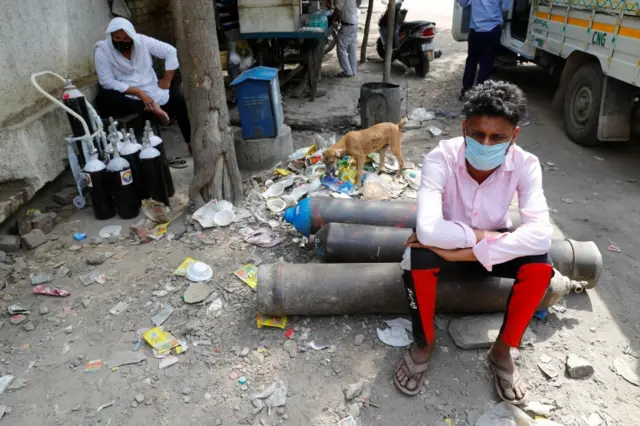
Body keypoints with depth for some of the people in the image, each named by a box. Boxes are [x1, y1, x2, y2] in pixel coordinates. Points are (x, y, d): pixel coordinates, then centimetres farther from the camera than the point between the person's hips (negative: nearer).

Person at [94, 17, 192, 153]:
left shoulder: (141, 41, -4)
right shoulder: (102, 50, -9)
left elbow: (171, 51, -2)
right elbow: (107, 82, -16)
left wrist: (167, 80, -8)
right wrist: (138, 92, -25)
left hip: (151, 89, 3)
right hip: (125, 95, -2)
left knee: (178, 100, -20)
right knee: (104, 99, -34)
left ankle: (191, 142, -12)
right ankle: (150, 108, -31)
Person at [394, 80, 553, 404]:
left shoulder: (525, 165, -22)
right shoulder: (440, 159, -29)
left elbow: (541, 234, -36)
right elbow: (428, 229, -43)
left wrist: (465, 252, -43)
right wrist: (483, 236, -32)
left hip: (492, 245, 2)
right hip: (448, 243, -2)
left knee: (539, 266, -28)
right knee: (418, 257, -35)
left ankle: (502, 350, -4)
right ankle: (424, 344, -8)